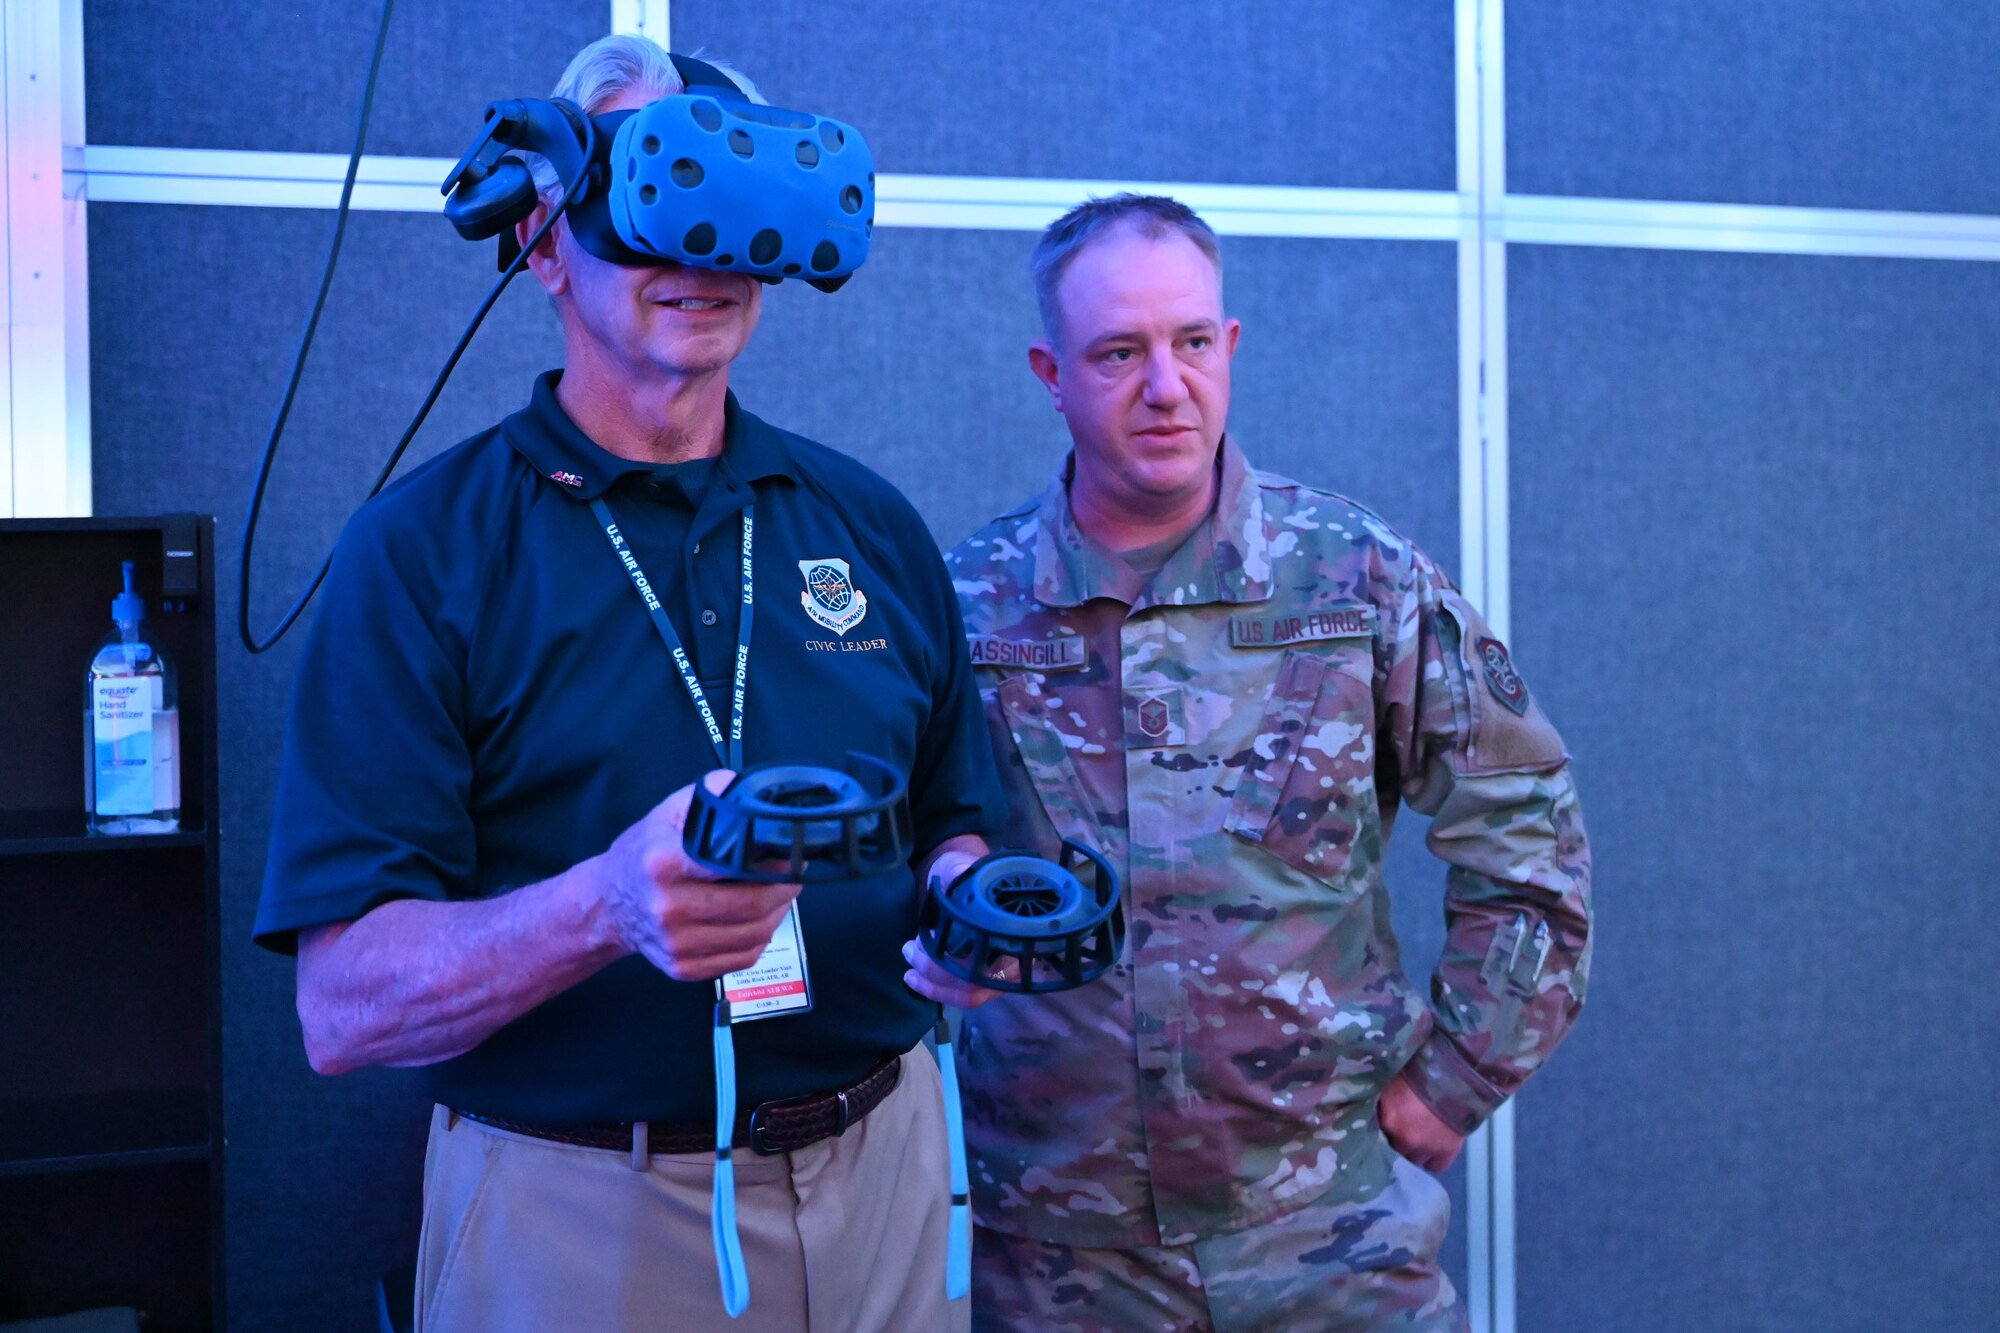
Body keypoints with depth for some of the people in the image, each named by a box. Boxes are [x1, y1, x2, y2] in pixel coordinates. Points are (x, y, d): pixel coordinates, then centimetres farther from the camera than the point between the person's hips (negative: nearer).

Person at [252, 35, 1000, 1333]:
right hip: (574, 1221, -3)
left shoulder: (872, 526, 5)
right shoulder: (423, 548, -9)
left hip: (882, 1182, 4)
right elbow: (343, 1008, -15)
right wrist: (608, 907, -32)